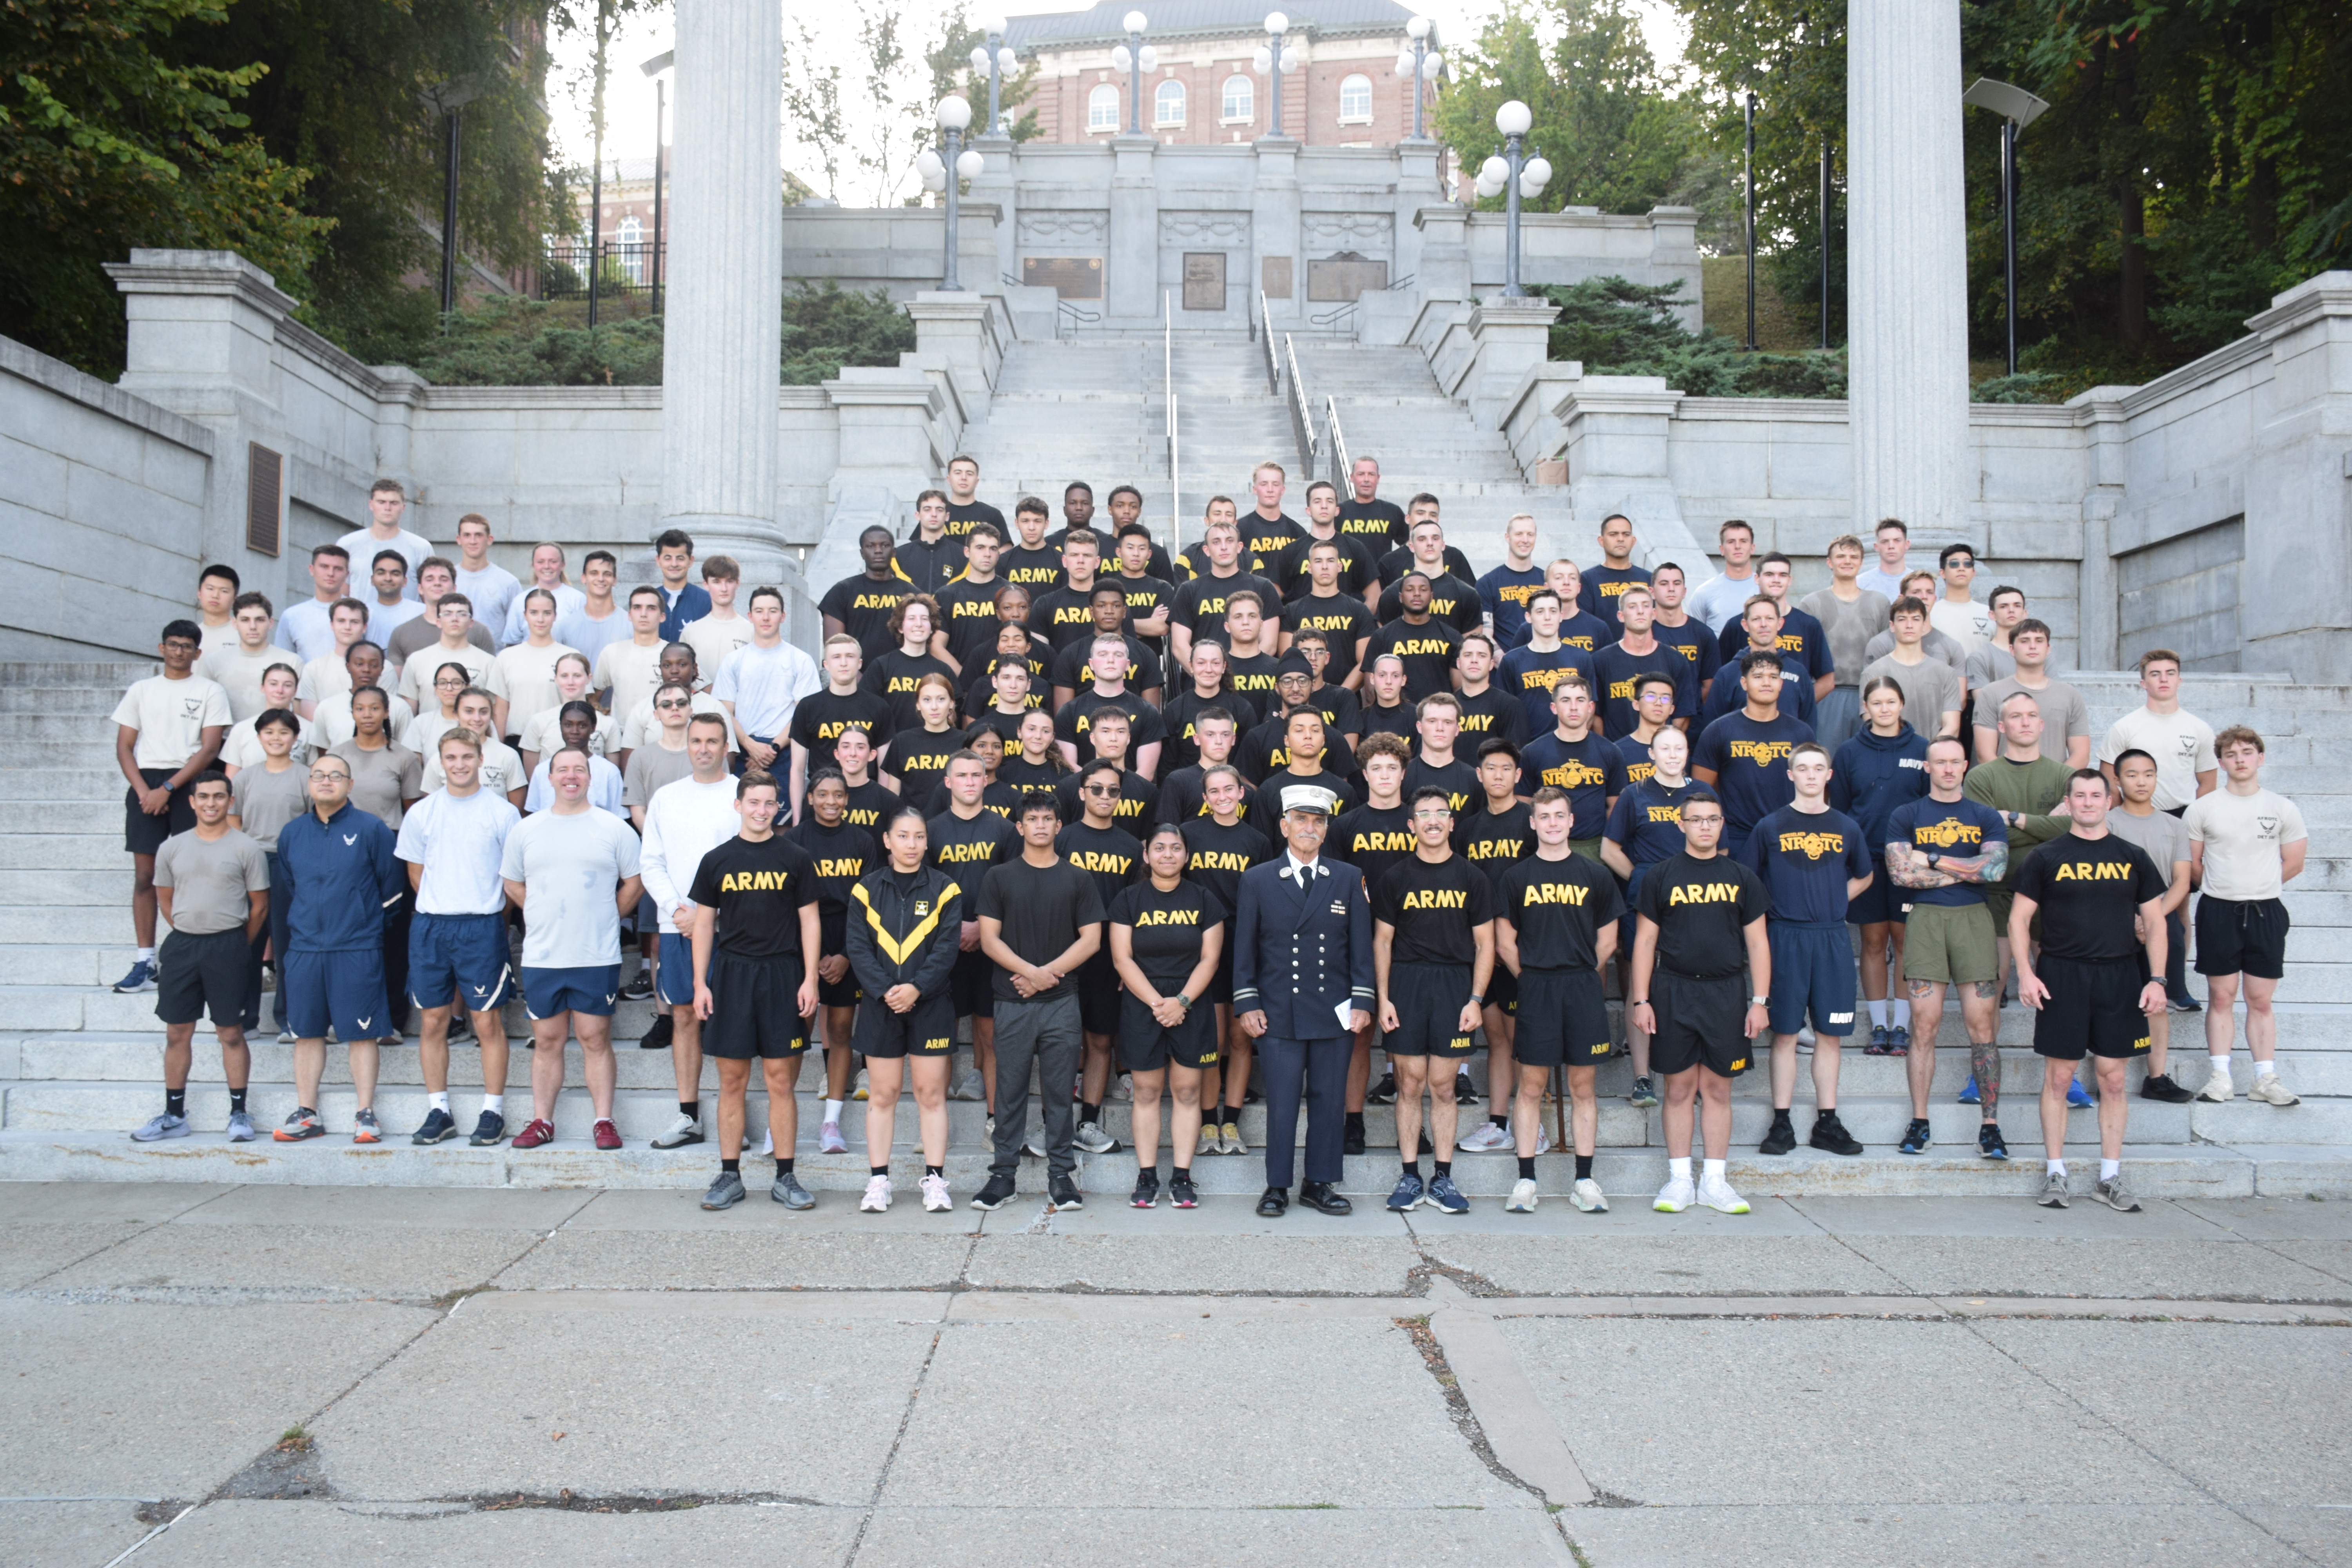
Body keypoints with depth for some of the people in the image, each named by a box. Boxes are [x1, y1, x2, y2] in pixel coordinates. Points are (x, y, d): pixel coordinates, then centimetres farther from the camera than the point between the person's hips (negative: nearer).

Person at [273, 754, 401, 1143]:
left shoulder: (371, 829, -2)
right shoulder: (291, 833, 11)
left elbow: (391, 888, 3)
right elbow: (286, 891, 22)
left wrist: (366, 919, 7)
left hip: (358, 949, -4)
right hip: (304, 948, 4)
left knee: (361, 1033, -1)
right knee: (306, 1032, 8)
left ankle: (365, 1115, 5)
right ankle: (306, 1115, 16)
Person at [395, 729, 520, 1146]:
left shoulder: (502, 811, -1)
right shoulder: (422, 812, 8)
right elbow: (416, 872, 15)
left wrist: (485, 912, 4)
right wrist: (440, 908, 11)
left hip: (482, 927, -3)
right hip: (430, 927, 3)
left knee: (488, 1021, -1)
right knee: (432, 1021, 7)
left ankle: (492, 1112, 8)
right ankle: (438, 1112, 17)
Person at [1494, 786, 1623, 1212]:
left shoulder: (1595, 877, 8)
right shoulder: (1516, 878, 5)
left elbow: (1607, 942, 10)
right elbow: (1505, 944, 6)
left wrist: (1579, 977, 5)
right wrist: (1533, 980, 1)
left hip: (1583, 989, 1)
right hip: (1534, 989, -1)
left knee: (1582, 1085, 5)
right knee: (1531, 1085, 0)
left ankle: (1584, 1181, 12)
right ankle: (1525, 1181, 6)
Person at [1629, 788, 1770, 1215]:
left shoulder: (1741, 877, 8)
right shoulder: (1661, 876, 4)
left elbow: (1757, 943, 9)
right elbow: (1645, 940, 4)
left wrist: (1759, 1001, 2)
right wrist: (1640, 1000, -2)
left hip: (1725, 992, 1)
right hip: (1673, 990, -1)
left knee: (1718, 1089, 5)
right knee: (1679, 1088, 3)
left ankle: (1714, 1181, 14)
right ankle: (1679, 1180, 12)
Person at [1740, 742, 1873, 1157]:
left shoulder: (1846, 828, 9)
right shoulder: (1770, 827, 3)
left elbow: (1863, 876, 24)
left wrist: (1834, 901, 10)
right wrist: (1767, 918, 0)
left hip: (1832, 939, 2)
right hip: (1785, 936, -2)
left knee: (1830, 1034, 5)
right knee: (1785, 1033, 1)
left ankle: (1827, 1123, 13)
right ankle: (1782, 1123, 6)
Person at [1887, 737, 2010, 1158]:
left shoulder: (1986, 818, 13)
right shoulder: (1905, 816, 10)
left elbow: (1995, 868, -4)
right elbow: (1900, 873, -4)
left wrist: (1933, 859, -4)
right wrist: (1965, 870, -4)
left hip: (1973, 918, 1)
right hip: (1924, 918, -1)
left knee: (1982, 1024, -3)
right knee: (1924, 1024, -2)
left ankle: (1990, 1126, 3)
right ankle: (1919, 1124, 5)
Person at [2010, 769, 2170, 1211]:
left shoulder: (2133, 858, 9)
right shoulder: (2047, 857, 3)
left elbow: (2155, 923, 10)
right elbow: (2019, 918, 3)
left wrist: (2157, 979, 1)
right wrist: (2025, 973, -8)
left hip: (2120, 976, 2)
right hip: (2062, 976, -2)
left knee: (2113, 1079, 5)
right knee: (2058, 1077, 1)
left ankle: (2111, 1177, 14)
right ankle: (2055, 1174, 9)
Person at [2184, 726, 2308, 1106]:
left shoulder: (2283, 808, 3)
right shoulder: (2202, 808, 1)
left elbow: (2293, 864, 8)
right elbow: (2191, 865, 7)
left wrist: (2253, 888, 7)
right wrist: (2223, 890, 9)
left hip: (2266, 911, 1)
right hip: (2218, 912, 0)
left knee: (2260, 999, 4)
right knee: (2221, 996, 3)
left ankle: (2265, 1079, 8)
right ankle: (2220, 1076, 7)